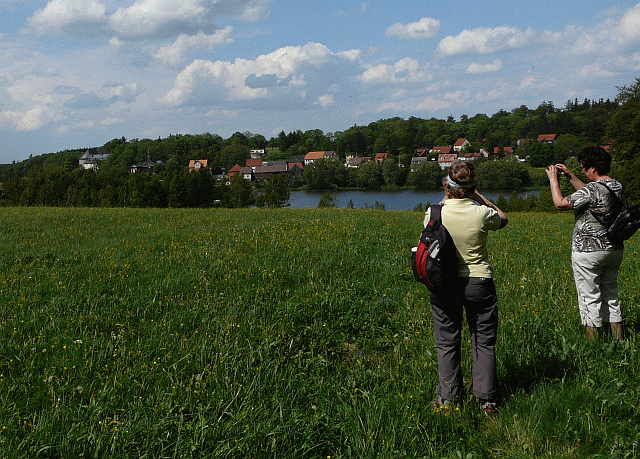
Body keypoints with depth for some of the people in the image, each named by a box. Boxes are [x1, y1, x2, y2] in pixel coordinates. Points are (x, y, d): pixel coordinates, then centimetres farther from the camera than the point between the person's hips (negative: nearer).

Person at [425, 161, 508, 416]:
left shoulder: (434, 214, -11)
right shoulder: (482, 214, -13)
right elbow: (503, 219, 11)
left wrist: (447, 199, 14)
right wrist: (479, 197, 12)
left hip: (444, 284, 1)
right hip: (479, 282, -1)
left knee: (447, 343, 12)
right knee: (484, 342, 10)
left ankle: (447, 397, 17)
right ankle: (487, 399, 12)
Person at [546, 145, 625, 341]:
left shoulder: (594, 189, -20)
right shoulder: (617, 187, 7)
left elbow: (560, 203, -16)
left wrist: (553, 179, -2)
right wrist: (569, 175, 24)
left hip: (588, 251, -8)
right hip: (614, 249, 8)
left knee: (590, 299, 0)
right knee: (611, 296, 16)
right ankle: (618, 341, 20)